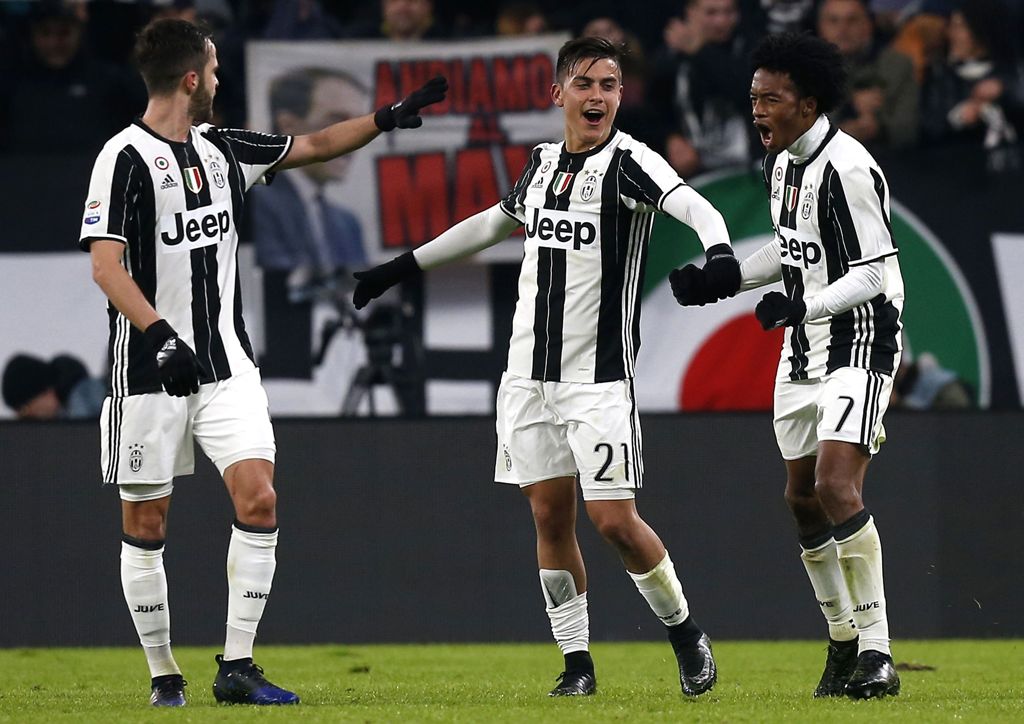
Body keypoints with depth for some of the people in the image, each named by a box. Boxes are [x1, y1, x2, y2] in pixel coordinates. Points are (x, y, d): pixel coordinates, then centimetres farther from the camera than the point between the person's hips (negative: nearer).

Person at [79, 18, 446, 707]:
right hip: (151, 367, -5)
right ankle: (164, 674, 14)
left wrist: (392, 116, 22)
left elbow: (316, 145, 24)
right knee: (146, 523, 1)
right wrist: (159, 335, -28)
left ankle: (237, 667, -6)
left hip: (227, 365, 5)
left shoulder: (222, 149, 11)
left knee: (258, 498, -10)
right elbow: (106, 264, -16)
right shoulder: (126, 158, -10)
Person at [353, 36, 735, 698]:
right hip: (529, 372, 6)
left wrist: (719, 250, -49)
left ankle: (685, 631, 12)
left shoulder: (630, 163, -9)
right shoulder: (542, 163, 11)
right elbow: (496, 223, 29)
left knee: (615, 520, -9)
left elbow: (696, 207, -26)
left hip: (599, 377, -6)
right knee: (551, 514, 3)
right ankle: (577, 661, 10)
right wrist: (404, 267, 35)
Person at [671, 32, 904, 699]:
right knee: (803, 499, 10)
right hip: (803, 348, 9)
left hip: (859, 346, -9)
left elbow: (876, 273, -20)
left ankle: (876, 654, -17)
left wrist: (805, 305, -30)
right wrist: (720, 281, 18)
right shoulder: (782, 162, 9)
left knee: (836, 487, -20)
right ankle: (845, 643, 24)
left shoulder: (847, 167, -19)